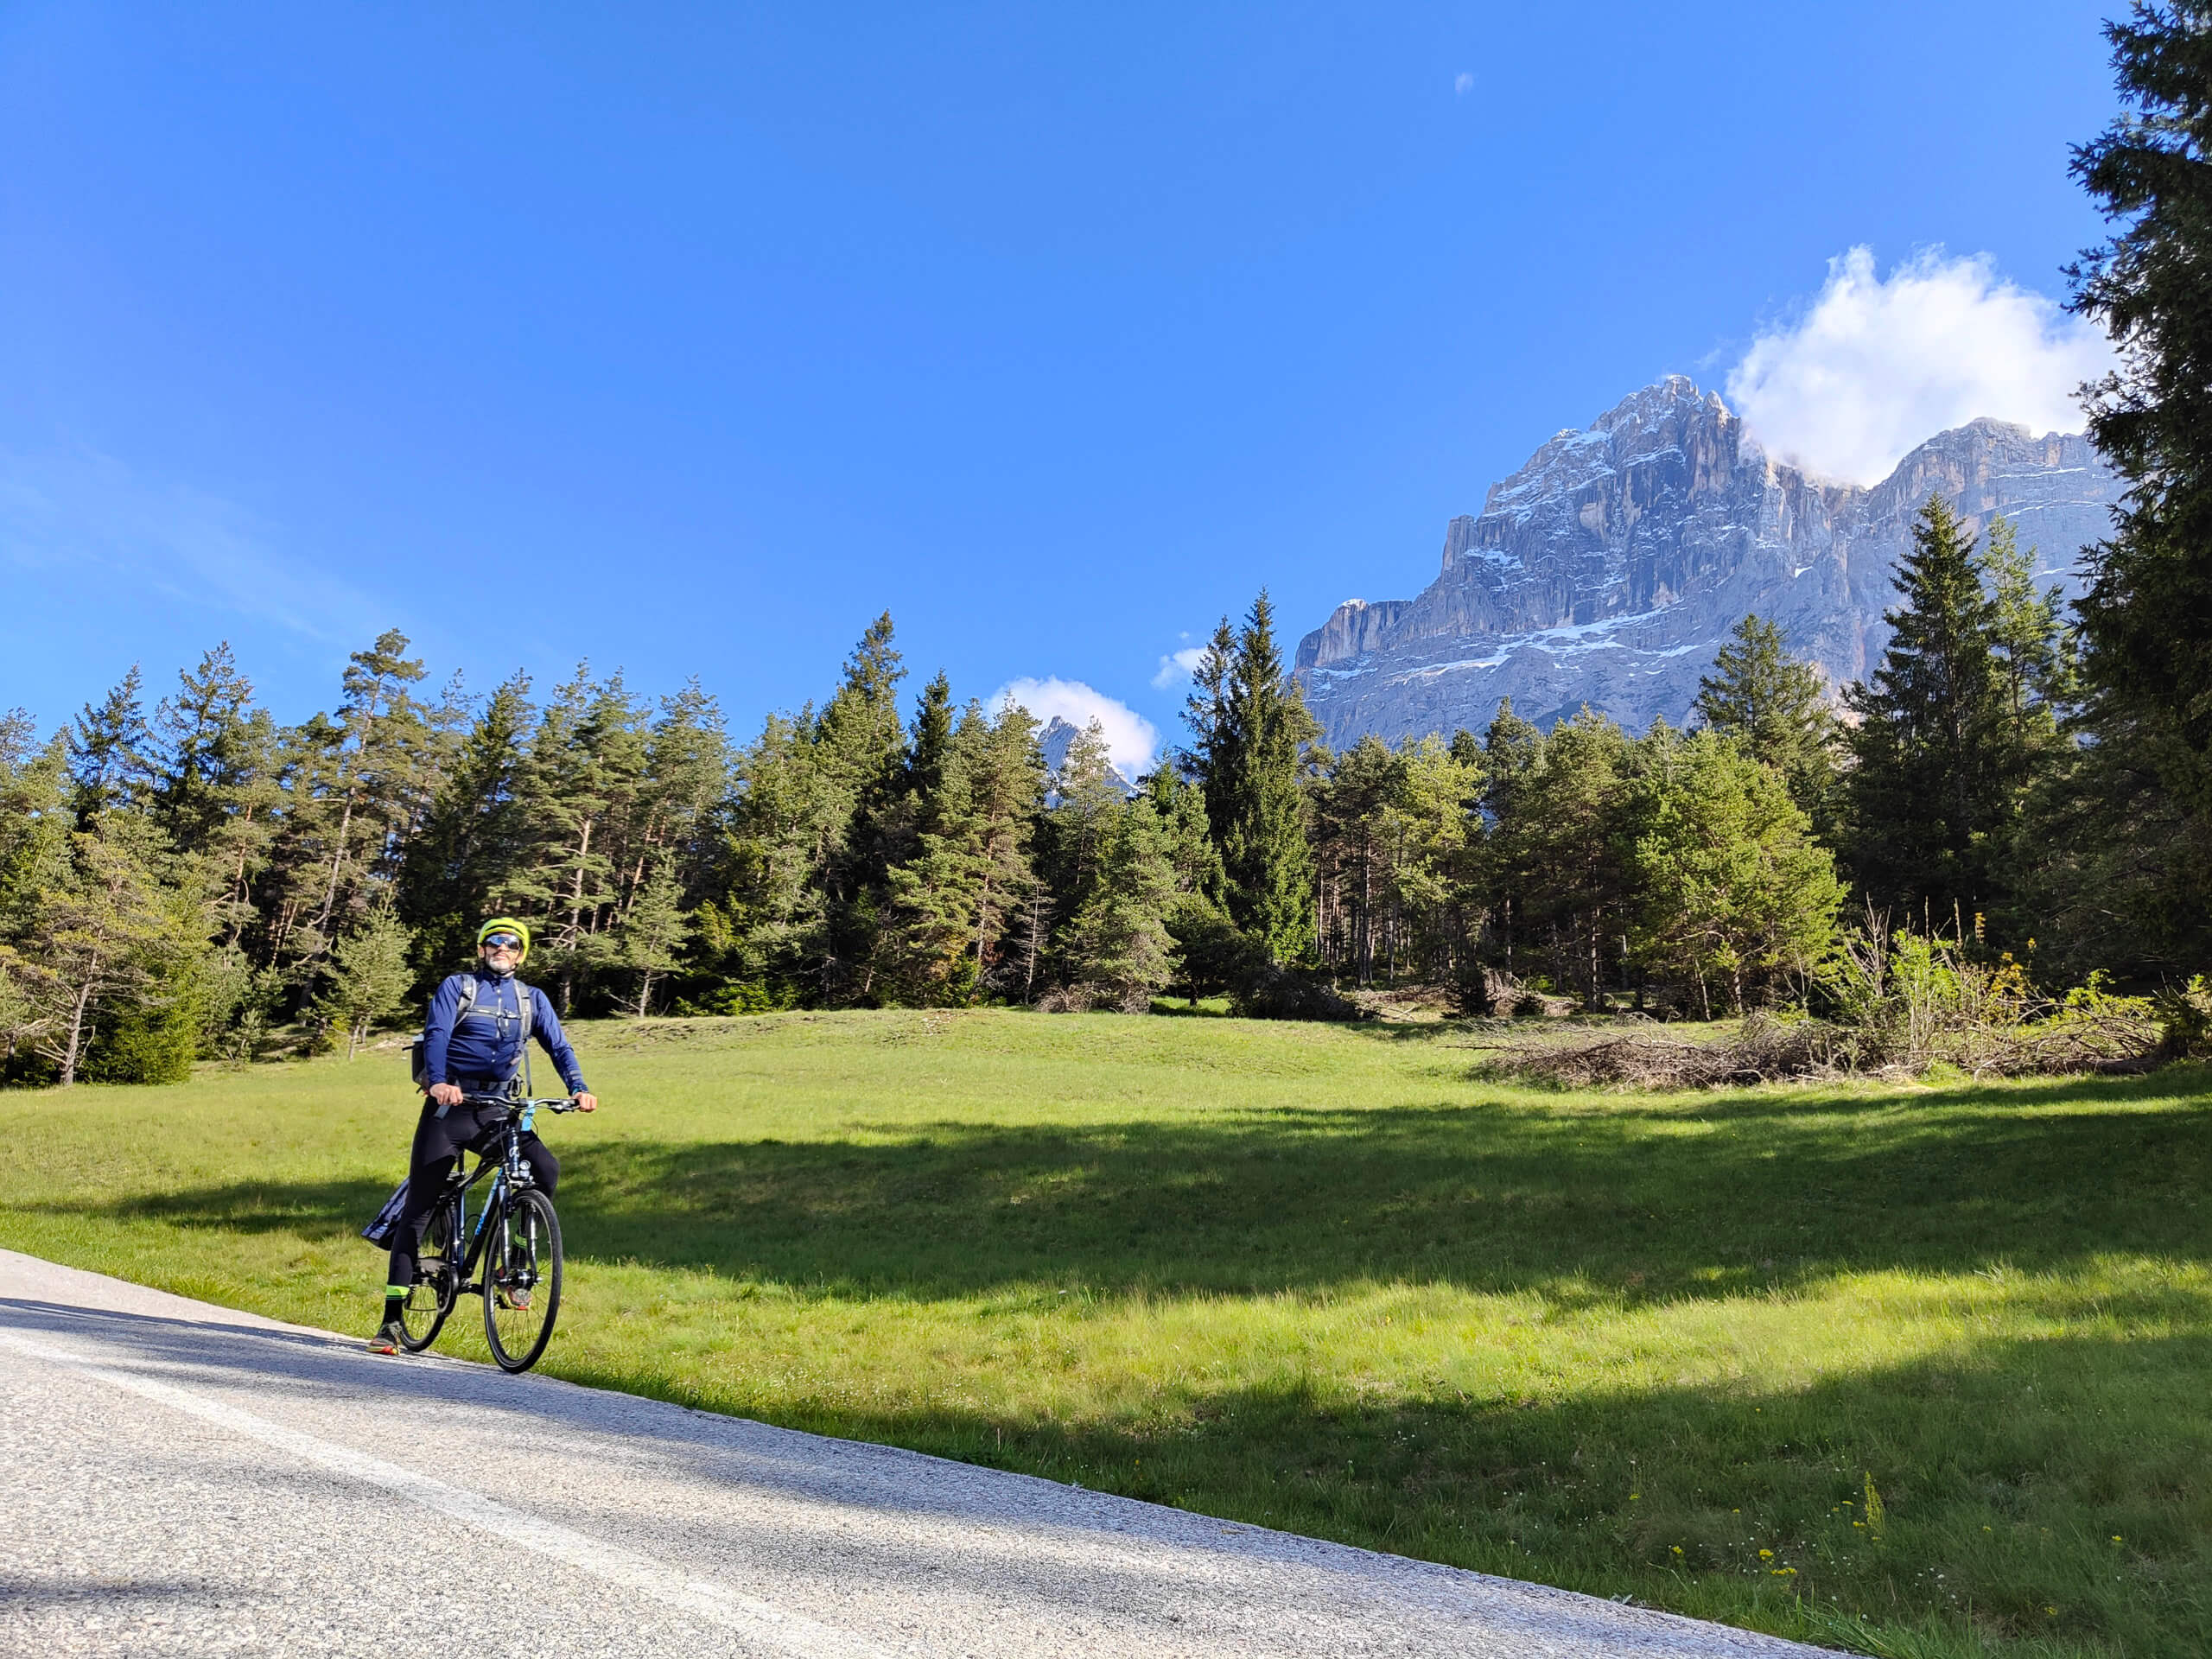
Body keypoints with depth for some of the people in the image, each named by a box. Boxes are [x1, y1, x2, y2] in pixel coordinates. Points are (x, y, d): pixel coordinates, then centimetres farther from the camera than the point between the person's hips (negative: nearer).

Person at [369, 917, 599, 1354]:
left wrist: (579, 1088, -18)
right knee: (418, 1208, 0)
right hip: (449, 1106, -2)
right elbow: (436, 1035, -14)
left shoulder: (531, 998, 10)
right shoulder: (456, 987, 2)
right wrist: (438, 1082, -33)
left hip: (497, 1110, 2)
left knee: (546, 1170, -22)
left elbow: (558, 1045, 0)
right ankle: (392, 1320, 8)